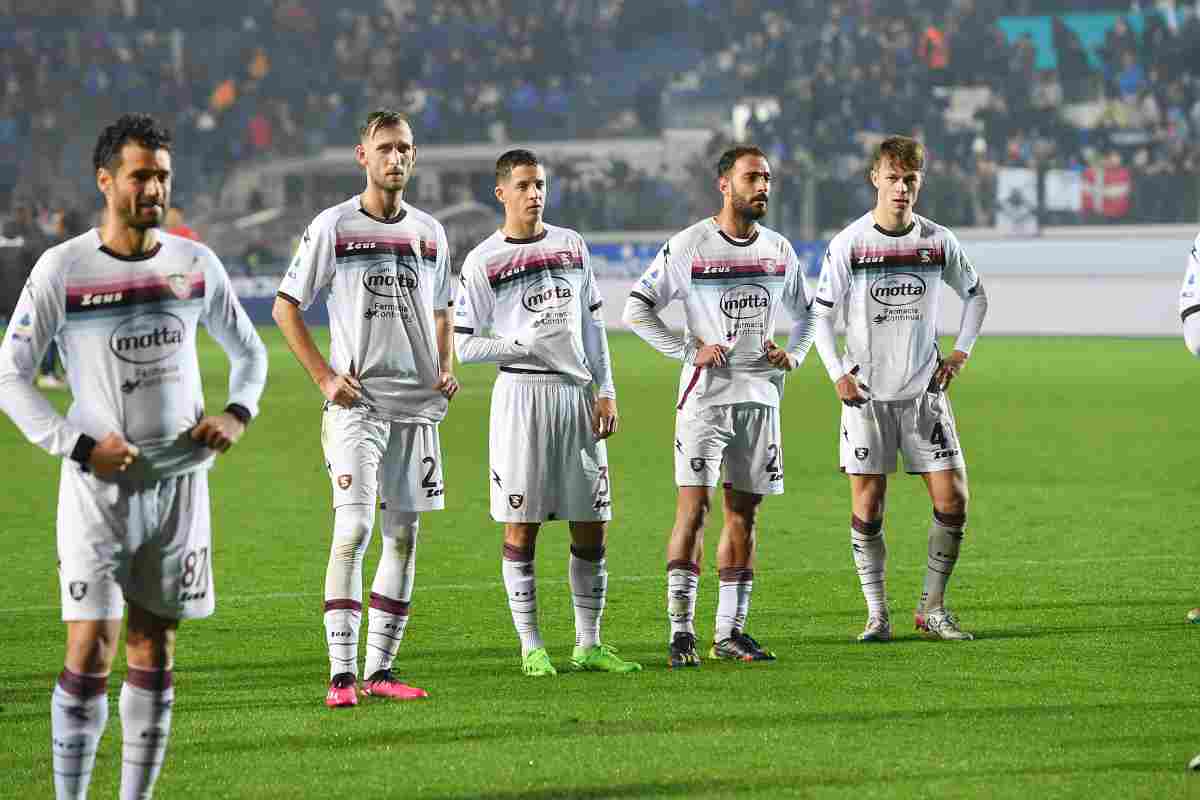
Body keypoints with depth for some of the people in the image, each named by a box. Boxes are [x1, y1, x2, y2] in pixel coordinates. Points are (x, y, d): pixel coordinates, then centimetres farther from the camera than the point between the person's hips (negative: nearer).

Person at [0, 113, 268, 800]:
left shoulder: (196, 264, 4)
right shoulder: (62, 269, -6)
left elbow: (249, 352, 18)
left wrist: (237, 414, -1)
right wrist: (80, 446, -14)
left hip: (180, 479, 3)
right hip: (99, 484, -3)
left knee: (155, 651, 6)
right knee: (91, 651, -10)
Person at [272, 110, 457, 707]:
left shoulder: (430, 233, 12)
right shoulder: (333, 226, -2)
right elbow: (285, 308, 2)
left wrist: (445, 368, 7)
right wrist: (324, 377, -7)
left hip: (417, 406, 5)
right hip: (357, 404, -5)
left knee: (403, 535, 6)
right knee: (353, 529, -14)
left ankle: (380, 668, 13)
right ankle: (341, 673, -14)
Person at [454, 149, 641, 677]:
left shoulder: (571, 245, 12)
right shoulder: (482, 261, -2)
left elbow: (592, 323, 15)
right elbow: (465, 345, -3)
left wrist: (605, 390, 8)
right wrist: (526, 345, -15)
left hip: (577, 393, 4)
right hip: (521, 394, -4)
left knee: (591, 526, 4)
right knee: (521, 527, -2)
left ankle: (588, 645, 12)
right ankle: (531, 648, 4)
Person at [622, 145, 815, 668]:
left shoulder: (779, 249, 10)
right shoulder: (688, 246, -5)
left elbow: (804, 314, 24)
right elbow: (637, 309, -3)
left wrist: (794, 356, 5)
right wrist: (690, 351, -10)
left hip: (760, 395, 5)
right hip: (704, 394, -5)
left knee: (743, 513, 6)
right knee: (693, 507, -11)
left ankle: (730, 632, 12)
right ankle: (681, 631, -11)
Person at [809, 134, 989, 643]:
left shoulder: (939, 241, 2)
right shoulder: (848, 244, -5)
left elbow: (975, 295, 17)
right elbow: (820, 313, 3)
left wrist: (960, 354, 7)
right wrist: (837, 374, -7)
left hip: (924, 390, 2)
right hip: (867, 392, -2)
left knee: (952, 499, -5)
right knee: (867, 505, -2)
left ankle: (932, 608, 8)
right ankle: (876, 615, 7)